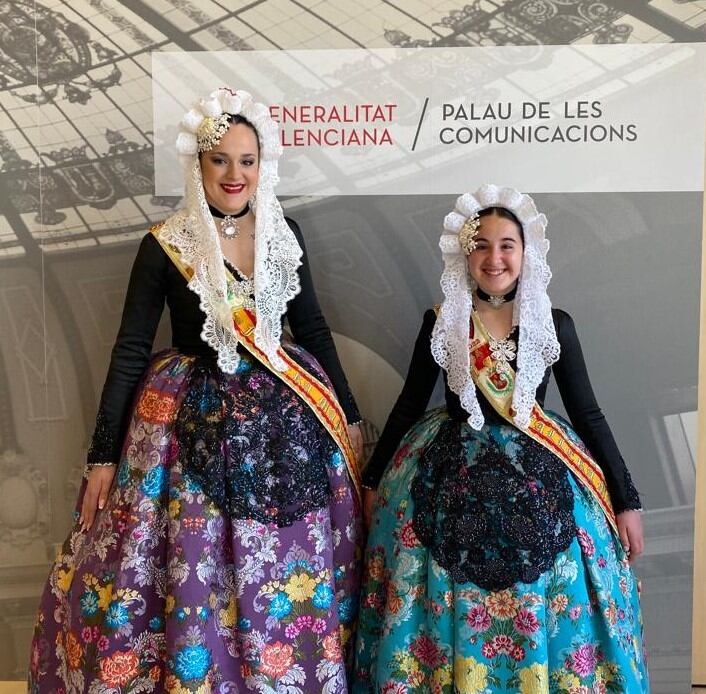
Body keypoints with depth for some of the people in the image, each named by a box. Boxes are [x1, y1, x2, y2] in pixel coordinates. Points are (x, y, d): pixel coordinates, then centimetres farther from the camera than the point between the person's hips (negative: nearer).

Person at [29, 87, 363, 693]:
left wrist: (348, 413, 12)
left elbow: (313, 326, 10)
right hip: (198, 424, -3)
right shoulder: (165, 246, -6)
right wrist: (103, 456, -6)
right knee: (193, 569, 2)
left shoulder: (284, 232, 2)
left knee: (292, 574, 11)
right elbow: (130, 350, -5)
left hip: (289, 418, 3)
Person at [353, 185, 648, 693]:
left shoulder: (555, 324, 0)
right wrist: (373, 481, 11)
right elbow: (409, 406, 7)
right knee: (447, 602, 4)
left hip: (538, 475, 0)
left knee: (543, 610, 3)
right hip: (451, 477, 0)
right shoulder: (441, 322, 0)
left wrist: (626, 501, 2)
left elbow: (588, 414, 3)